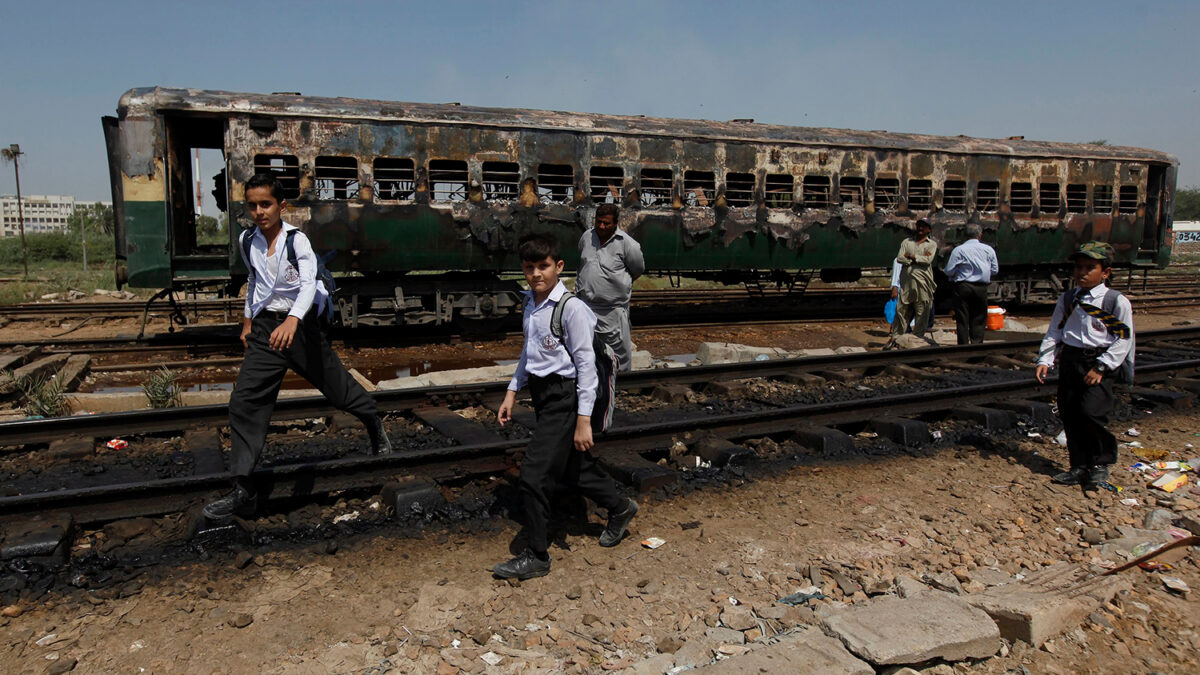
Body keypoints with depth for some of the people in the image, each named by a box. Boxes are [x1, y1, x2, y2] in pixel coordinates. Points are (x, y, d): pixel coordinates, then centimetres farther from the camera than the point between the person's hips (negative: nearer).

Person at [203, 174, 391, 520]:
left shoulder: (296, 239, -13)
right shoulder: (248, 241, 4)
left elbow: (308, 283, -27)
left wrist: (292, 320, -44)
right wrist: (247, 320, 27)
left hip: (301, 323, -4)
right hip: (265, 327, 4)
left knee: (337, 385, 10)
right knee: (244, 400, -8)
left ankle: (376, 427, 43)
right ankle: (243, 490, -3)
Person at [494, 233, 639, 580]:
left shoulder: (571, 308, -18)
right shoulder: (531, 303, 7)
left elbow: (586, 363, -17)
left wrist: (583, 420, -17)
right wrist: (512, 392, 19)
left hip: (563, 397, -8)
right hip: (541, 394, 8)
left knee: (533, 476, -7)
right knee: (573, 467, 20)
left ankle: (536, 557, 10)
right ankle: (620, 508, 45)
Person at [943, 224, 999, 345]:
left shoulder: (958, 250, -7)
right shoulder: (988, 249, 2)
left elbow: (949, 271, -7)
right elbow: (995, 270, 8)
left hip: (963, 287, -2)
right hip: (981, 288, 2)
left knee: (962, 320, 4)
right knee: (979, 319, 9)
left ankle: (964, 345, 5)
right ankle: (976, 344, 4)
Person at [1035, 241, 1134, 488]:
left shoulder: (1117, 302, -5)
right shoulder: (1067, 299, 9)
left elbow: (1124, 339, -5)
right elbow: (1053, 332, 10)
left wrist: (1101, 367, -13)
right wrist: (1045, 361, -3)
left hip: (1098, 362, -5)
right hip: (1069, 360, 5)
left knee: (1090, 412, -16)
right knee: (1069, 414, 5)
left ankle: (1100, 462, 7)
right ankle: (1079, 466, 18)